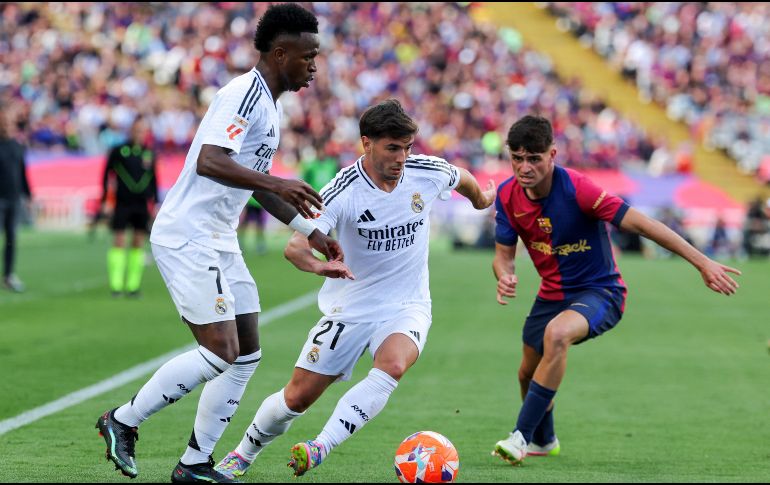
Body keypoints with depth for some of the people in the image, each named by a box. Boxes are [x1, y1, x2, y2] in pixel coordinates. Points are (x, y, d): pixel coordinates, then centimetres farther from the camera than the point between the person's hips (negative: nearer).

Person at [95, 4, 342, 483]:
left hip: (220, 241, 10)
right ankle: (123, 421, 1)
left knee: (247, 356, 7)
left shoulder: (270, 104, 16)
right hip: (189, 239, -10)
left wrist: (312, 233, 25)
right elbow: (209, 162, -30)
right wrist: (278, 184, -36)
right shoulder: (244, 95, -16)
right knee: (220, 353, -14)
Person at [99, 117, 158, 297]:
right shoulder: (119, 151, -3)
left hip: (142, 204, 3)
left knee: (138, 243, 3)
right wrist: (103, 201, 0)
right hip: (122, 203, -3)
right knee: (119, 242, -6)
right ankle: (116, 285, -4)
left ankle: (133, 285, 9)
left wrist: (155, 203, 11)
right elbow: (106, 174, 2)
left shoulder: (149, 154, 6)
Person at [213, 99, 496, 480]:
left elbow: (463, 178, 16)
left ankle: (320, 449, -34)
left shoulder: (428, 172, -9)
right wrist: (318, 265, -52)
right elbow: (295, 246, -31)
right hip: (349, 309, -1)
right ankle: (242, 455, 29)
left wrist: (482, 200, 36)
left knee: (392, 365, -33)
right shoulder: (344, 190, -19)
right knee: (297, 397, 2)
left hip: (406, 308, 1)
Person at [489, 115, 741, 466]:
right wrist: (505, 276, -27)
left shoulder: (575, 188, -27)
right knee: (528, 372, 18)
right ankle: (544, 440, 51)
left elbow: (638, 223, -28)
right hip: (553, 293, 7)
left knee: (556, 334, -36)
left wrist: (703, 263, -29)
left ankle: (521, 436, -27)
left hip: (599, 292, -7)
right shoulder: (508, 196, -10)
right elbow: (504, 253, -1)